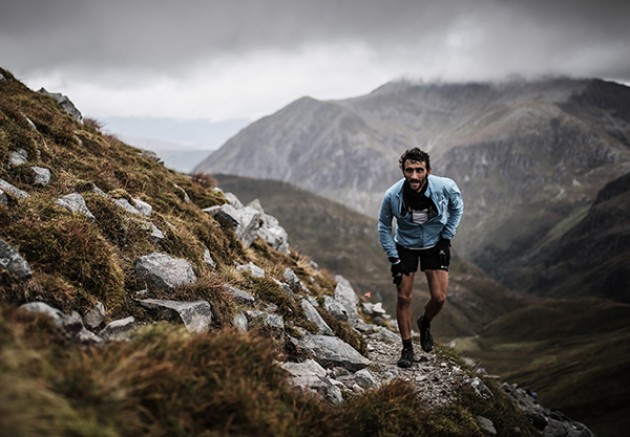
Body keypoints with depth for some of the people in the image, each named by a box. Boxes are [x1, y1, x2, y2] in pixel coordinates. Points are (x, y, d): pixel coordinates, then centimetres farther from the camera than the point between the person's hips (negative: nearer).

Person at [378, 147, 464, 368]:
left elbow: (457, 207, -1)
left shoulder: (445, 187, -26)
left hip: (435, 244, 1)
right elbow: (384, 227, -7)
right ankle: (407, 348, 15)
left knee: (439, 297, -5)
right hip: (405, 246, 0)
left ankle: (425, 323, 30)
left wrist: (446, 237, -4)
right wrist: (394, 259, -10)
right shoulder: (392, 195, -26)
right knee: (403, 297, -3)